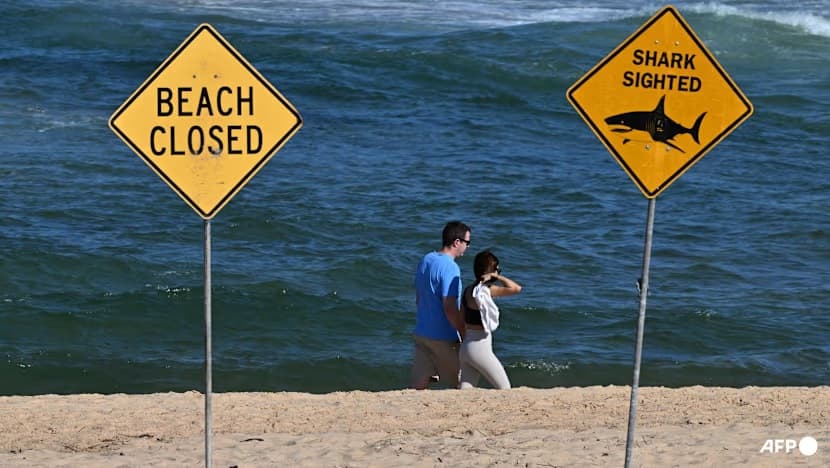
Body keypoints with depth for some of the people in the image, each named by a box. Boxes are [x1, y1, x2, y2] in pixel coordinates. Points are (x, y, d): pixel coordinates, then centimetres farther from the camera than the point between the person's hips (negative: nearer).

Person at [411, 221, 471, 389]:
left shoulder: (426, 260, 8)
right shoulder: (450, 268, -19)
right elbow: (450, 308, -22)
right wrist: (466, 336, -14)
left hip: (421, 333, 8)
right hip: (443, 337, -8)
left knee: (418, 385, 5)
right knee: (462, 384, 8)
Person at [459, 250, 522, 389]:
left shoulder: (468, 290, 9)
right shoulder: (483, 291, -17)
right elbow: (517, 288, -20)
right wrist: (498, 276, -11)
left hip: (465, 348, 8)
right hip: (480, 350, -8)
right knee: (505, 390, 7)